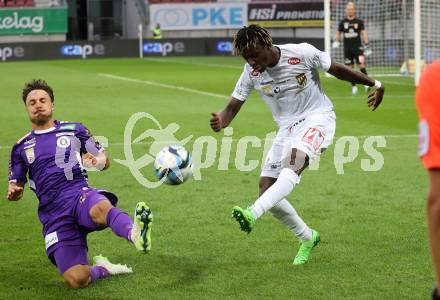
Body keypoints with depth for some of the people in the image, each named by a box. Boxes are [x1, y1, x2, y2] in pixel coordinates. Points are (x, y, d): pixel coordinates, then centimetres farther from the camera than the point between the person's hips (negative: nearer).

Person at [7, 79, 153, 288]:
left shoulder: (73, 130, 14)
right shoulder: (21, 147, 18)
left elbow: (104, 160, 16)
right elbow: (16, 186, 23)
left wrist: (98, 161, -9)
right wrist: (13, 192, -3)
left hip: (79, 195, -1)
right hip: (53, 215, 1)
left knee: (101, 208, -42)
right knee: (77, 280, -17)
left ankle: (135, 234, -69)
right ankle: (104, 269, 15)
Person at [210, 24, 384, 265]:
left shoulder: (302, 54, -15)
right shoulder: (251, 72, -5)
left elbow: (337, 70, -2)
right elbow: (233, 107, -3)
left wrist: (374, 84, 9)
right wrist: (220, 121, -28)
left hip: (317, 118, -5)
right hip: (287, 127, 5)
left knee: (295, 160, -36)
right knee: (266, 190, -5)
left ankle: (253, 213, -52)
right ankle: (307, 238, 15)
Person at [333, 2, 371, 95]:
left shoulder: (359, 22, 2)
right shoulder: (342, 22, 6)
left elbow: (363, 33, 0)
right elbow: (338, 33, 18)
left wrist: (366, 46, -7)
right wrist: (336, 41, 0)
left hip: (357, 47, -2)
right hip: (347, 48, 2)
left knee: (361, 65, -17)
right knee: (350, 68, 2)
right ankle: (354, 86, 13)